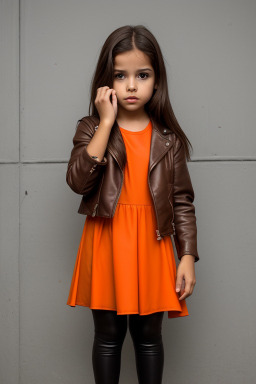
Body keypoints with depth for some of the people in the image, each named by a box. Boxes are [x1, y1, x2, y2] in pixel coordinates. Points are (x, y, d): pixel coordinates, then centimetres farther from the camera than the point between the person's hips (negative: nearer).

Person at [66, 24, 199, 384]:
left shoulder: (168, 138, 3)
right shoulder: (92, 129, 0)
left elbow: (182, 201, 3)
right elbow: (78, 180, -18)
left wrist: (188, 258, -3)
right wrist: (107, 122, -17)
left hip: (151, 246, 1)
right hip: (107, 246, -1)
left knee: (149, 335, 11)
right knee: (108, 335, 9)